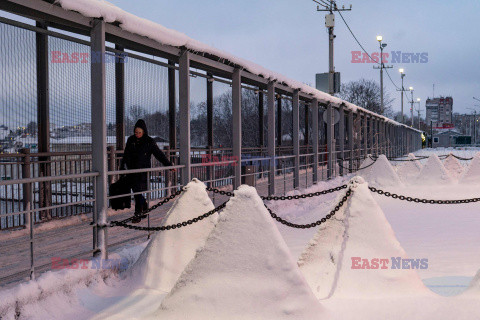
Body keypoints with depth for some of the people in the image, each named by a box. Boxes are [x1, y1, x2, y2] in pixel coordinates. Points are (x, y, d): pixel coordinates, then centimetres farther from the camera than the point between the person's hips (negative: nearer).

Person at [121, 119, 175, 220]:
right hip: (132, 170, 4)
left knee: (138, 191, -11)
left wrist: (169, 165, 0)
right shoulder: (131, 140, 7)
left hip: (143, 170, -4)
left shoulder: (149, 142, -3)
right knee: (135, 191, 9)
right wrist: (122, 167, 19)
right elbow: (126, 155, 18)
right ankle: (145, 207, 31)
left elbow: (159, 154, 1)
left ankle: (138, 214, -5)